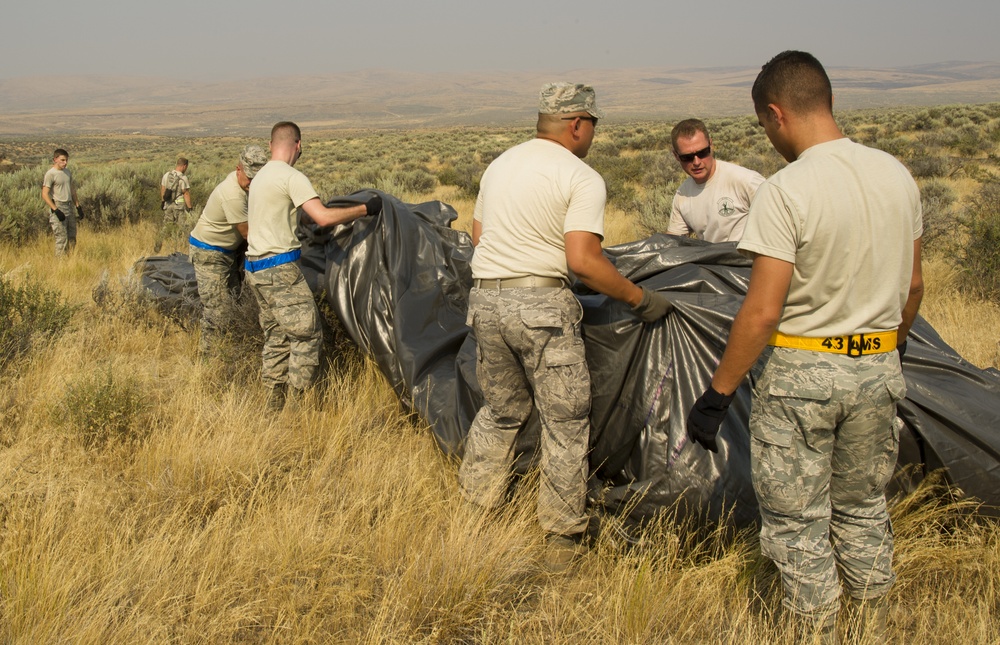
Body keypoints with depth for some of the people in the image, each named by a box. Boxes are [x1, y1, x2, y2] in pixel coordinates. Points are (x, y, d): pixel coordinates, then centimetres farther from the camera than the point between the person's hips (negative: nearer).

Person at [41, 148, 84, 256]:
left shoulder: (68, 173, 12)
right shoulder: (50, 174, -10)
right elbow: (45, 195, -14)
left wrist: (78, 207, 13)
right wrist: (56, 210, -19)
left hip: (69, 208, 7)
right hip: (58, 208, -7)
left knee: (72, 238, 10)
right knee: (62, 239, -7)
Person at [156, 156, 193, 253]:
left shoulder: (166, 175, 2)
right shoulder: (183, 178, -16)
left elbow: (162, 189, 11)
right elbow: (186, 194, -16)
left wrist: (162, 201, 24)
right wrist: (189, 208, -11)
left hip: (168, 205, 6)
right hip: (180, 206, -6)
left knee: (165, 226, 14)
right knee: (180, 228, 3)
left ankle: (156, 249, 18)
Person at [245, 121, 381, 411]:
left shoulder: (260, 176, 15)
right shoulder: (291, 177, -13)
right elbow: (324, 217, -23)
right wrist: (366, 209, -15)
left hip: (255, 268, 9)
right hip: (280, 269, -9)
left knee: (277, 335, 15)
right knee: (308, 334, -2)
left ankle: (274, 405, 19)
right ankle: (297, 405, -1)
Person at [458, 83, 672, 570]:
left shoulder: (499, 164, 14)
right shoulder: (582, 178, -7)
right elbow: (583, 261, -17)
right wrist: (640, 298, -7)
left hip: (485, 300, 7)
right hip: (541, 306, -7)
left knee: (500, 411, 22)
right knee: (565, 424, 6)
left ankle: (474, 511, 29)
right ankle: (562, 539, 12)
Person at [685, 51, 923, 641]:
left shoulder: (786, 191, -19)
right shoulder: (897, 176, 1)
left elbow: (763, 311, -20)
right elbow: (913, 286, 11)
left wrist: (717, 395, -12)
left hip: (802, 374, -6)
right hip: (879, 369, 6)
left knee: (799, 522, 10)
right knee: (863, 509, 22)